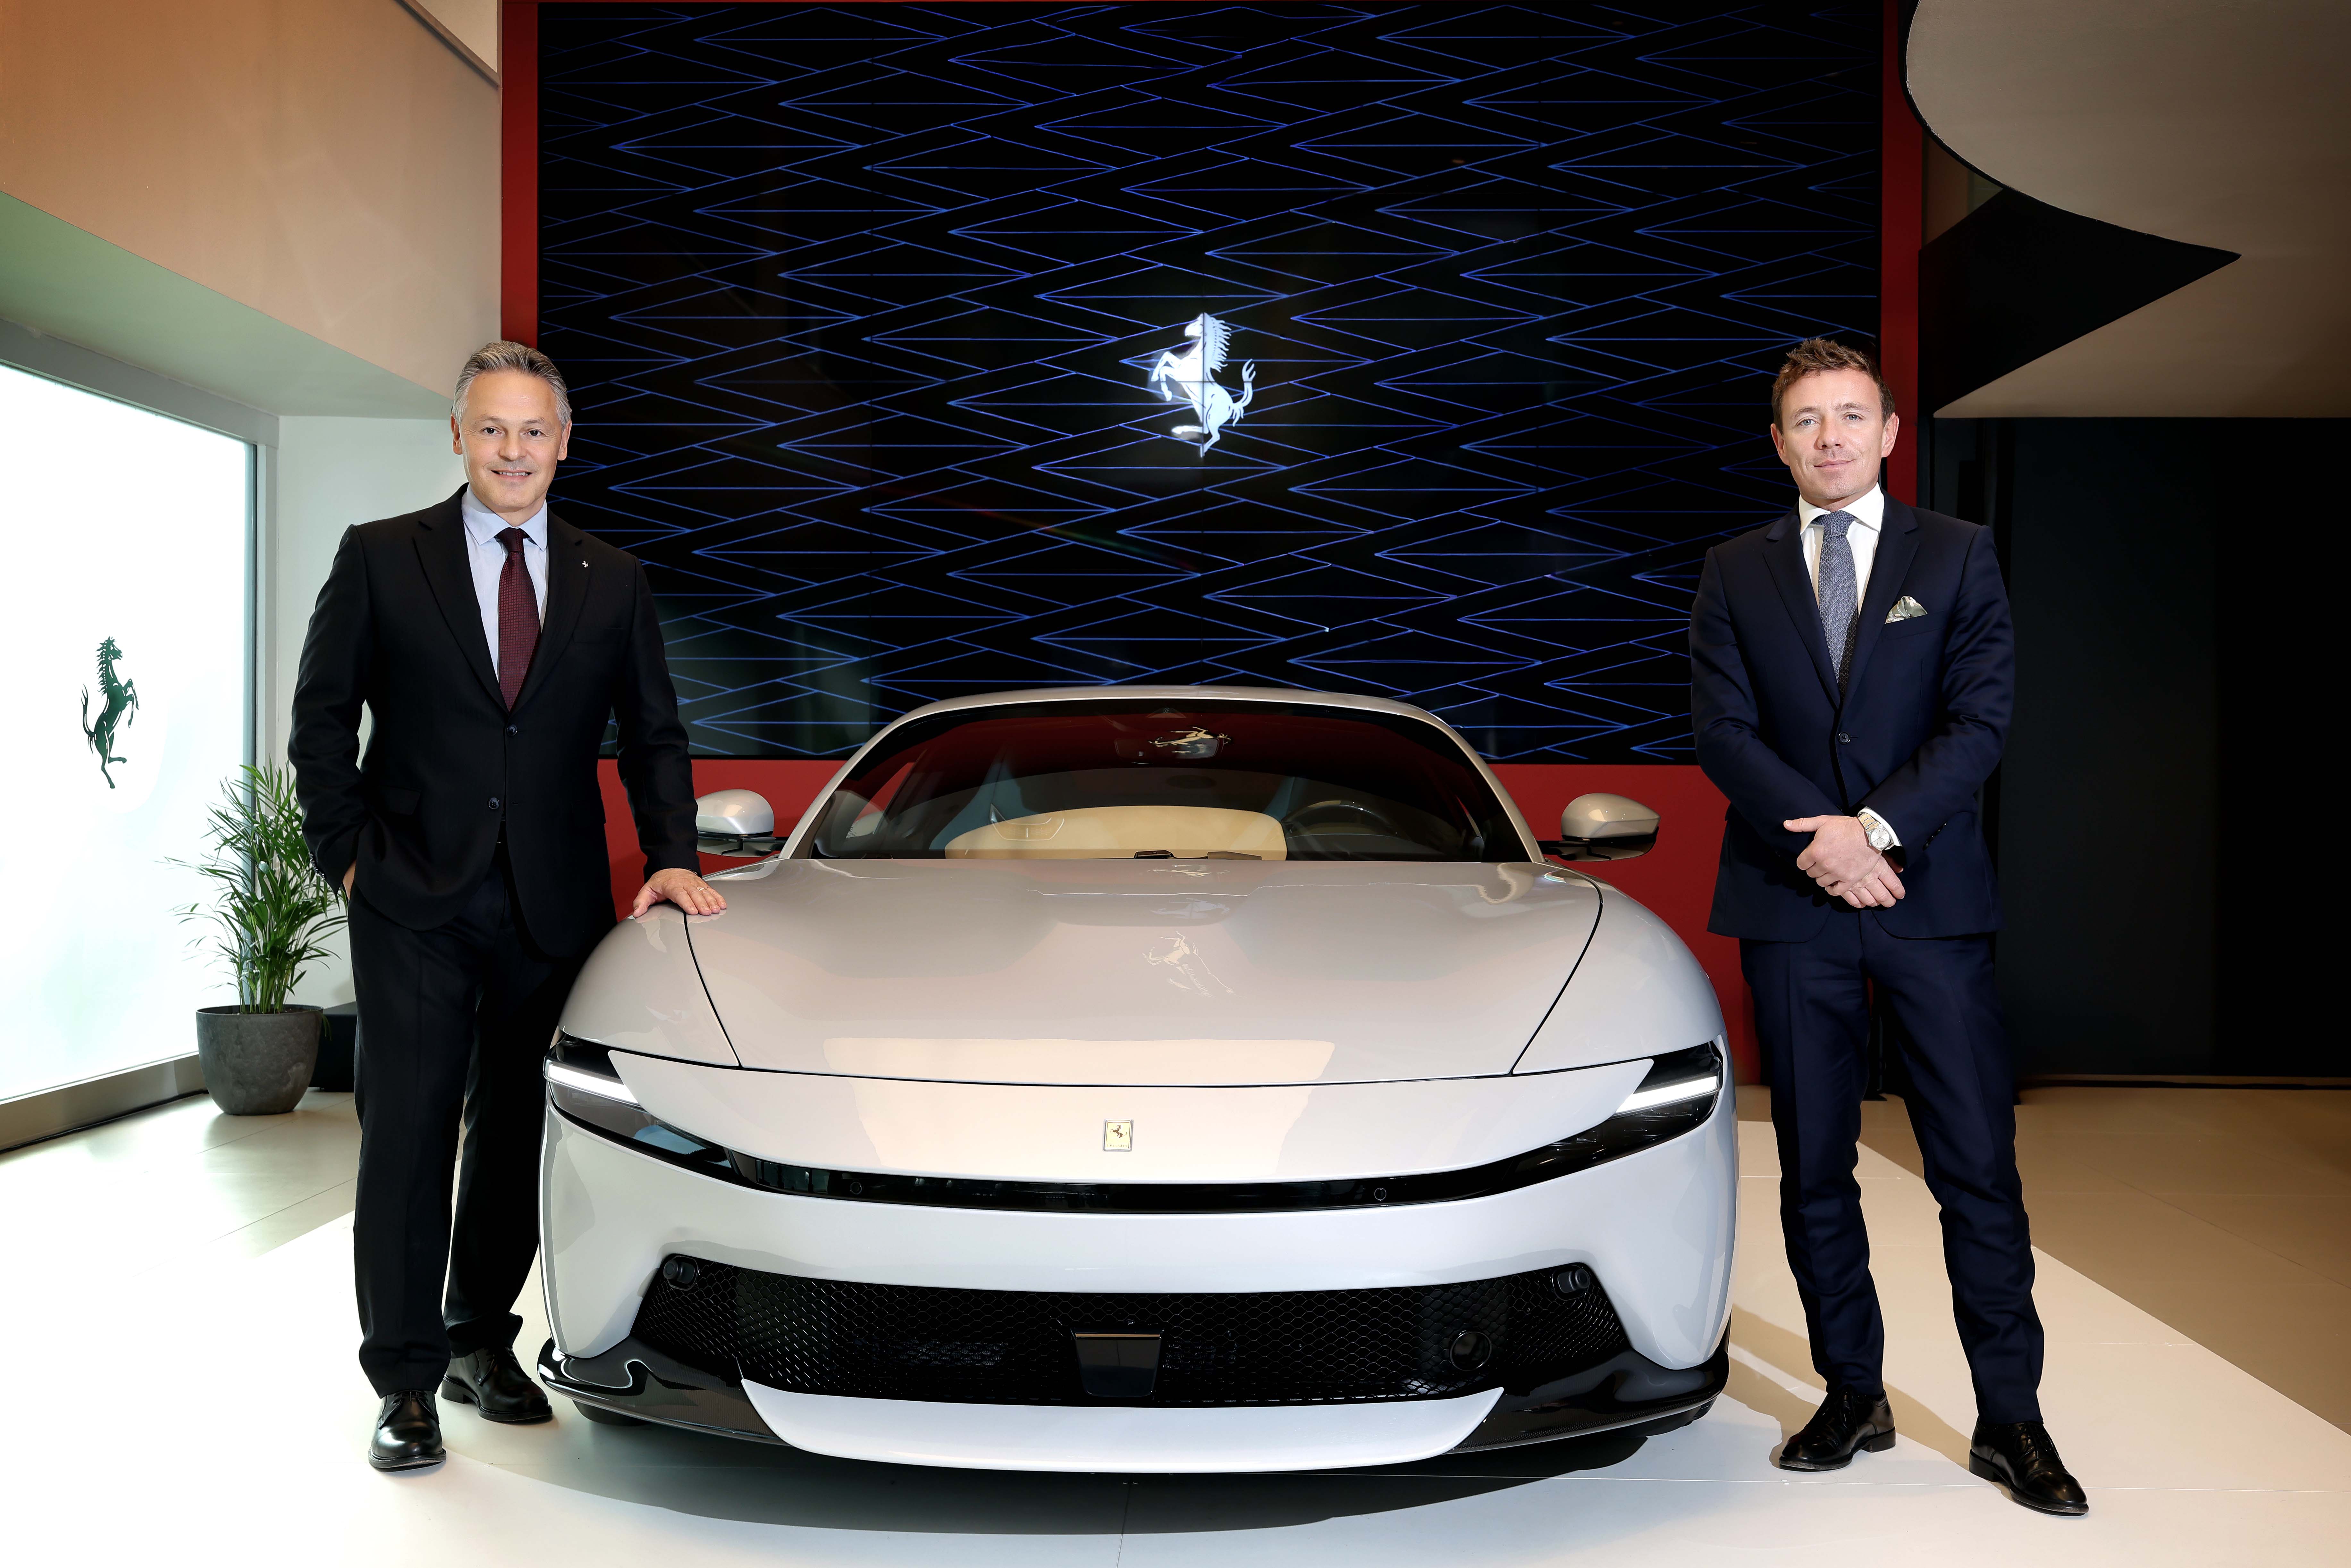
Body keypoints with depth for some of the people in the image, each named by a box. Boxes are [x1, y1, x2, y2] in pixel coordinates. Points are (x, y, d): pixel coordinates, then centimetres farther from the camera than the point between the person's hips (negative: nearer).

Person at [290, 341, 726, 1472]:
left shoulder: (612, 583, 8)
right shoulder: (379, 558, 2)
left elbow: (653, 736, 9)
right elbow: (321, 719, 3)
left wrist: (672, 859, -3)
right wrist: (348, 855, -4)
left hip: (554, 905, 3)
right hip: (415, 905, -2)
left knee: (516, 1134, 11)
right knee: (407, 1136, 0)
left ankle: (483, 1343, 27)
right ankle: (406, 1380, 11)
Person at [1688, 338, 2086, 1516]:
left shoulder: (1958, 555, 7)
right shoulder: (1736, 573, 9)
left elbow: (1982, 717, -3)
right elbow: (1722, 730, 0)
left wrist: (1878, 826, -15)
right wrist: (1817, 838, -14)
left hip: (1932, 895, -1)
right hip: (1791, 902, 1)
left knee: (1979, 1167, 0)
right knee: (1814, 1170, 8)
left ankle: (2010, 1421, 12)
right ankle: (1853, 1397, 21)